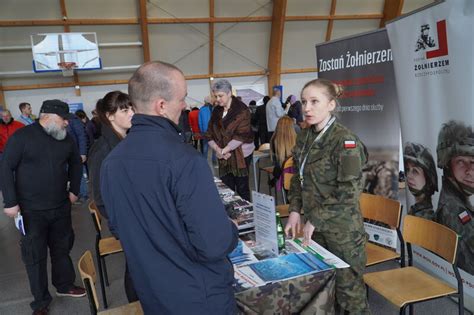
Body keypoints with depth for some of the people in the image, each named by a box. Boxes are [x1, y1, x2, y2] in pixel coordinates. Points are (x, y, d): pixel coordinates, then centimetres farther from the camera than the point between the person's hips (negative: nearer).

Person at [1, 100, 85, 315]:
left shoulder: (66, 138, 2)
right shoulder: (22, 136, -12)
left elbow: (75, 163, 18)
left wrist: (74, 190, 12)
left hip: (61, 207, 5)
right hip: (31, 210, -4)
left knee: (62, 249, 17)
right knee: (35, 256, 6)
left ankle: (64, 285, 37)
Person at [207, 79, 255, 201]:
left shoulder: (241, 110, -9)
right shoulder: (216, 111, 9)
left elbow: (241, 135, -17)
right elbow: (210, 134, 6)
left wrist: (223, 151, -17)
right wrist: (217, 149, -12)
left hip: (241, 154, -5)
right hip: (223, 156, 5)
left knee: (242, 187, 1)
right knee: (227, 188, 7)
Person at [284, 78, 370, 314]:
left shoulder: (345, 141, -16)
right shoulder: (305, 137, 5)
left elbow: (348, 192, -20)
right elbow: (298, 177, 12)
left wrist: (315, 219, -17)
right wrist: (295, 211, 1)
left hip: (342, 228, -6)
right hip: (315, 225, 6)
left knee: (348, 287, 8)